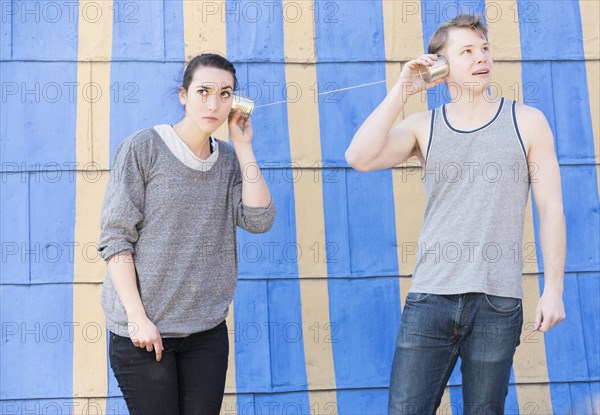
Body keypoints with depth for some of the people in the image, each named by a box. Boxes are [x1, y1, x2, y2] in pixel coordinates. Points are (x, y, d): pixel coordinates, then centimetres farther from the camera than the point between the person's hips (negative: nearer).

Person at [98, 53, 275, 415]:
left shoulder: (229, 159, 7)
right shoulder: (143, 148, -7)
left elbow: (259, 220, -6)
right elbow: (115, 238, -9)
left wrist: (244, 146, -6)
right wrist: (137, 318, -15)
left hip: (208, 331, 4)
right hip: (144, 332, -4)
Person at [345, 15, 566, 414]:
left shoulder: (527, 122, 5)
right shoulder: (424, 127, 7)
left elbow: (551, 207, 3)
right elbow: (359, 158, -9)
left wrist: (553, 289, -3)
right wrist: (402, 90, -7)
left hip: (498, 302, -1)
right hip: (429, 297, 1)